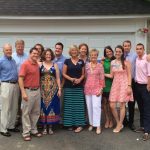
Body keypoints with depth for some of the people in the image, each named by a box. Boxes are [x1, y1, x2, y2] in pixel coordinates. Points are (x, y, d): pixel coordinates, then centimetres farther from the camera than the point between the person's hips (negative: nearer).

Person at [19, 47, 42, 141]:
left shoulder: (37, 64, 9)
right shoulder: (25, 64, -10)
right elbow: (20, 79, -14)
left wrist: (39, 88, 11)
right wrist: (23, 92, -21)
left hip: (37, 90, 7)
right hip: (28, 91, -7)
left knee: (36, 112, 14)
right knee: (26, 112, 2)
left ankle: (34, 130, 26)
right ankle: (26, 133, 11)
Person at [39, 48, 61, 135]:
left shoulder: (55, 65, 6)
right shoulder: (40, 64, 3)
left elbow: (58, 78, 5)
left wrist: (59, 89, -1)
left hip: (53, 89, 1)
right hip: (43, 89, -1)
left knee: (52, 106, 3)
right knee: (43, 106, 2)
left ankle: (50, 127, 14)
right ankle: (44, 127, 13)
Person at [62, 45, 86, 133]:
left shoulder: (81, 62, 9)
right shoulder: (67, 61, 6)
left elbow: (83, 74, 10)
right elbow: (64, 73, 2)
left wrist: (80, 79, -9)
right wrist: (71, 78, -14)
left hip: (79, 86, 0)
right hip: (68, 86, 0)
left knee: (79, 105, -2)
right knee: (69, 105, 1)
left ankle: (79, 124, 1)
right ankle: (70, 123, 11)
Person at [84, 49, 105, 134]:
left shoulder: (100, 66, 0)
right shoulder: (87, 65, 8)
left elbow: (102, 78, -2)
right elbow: (85, 77, 11)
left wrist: (101, 89, -9)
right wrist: (84, 87, 6)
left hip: (97, 88, -3)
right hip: (88, 88, 4)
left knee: (96, 106, -10)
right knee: (89, 106, 7)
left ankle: (98, 126, -4)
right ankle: (91, 123, 19)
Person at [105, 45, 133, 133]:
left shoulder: (126, 62, -4)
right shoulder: (112, 62, 9)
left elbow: (129, 75, -5)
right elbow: (111, 75, 11)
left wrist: (129, 86, -12)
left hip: (124, 85, -5)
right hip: (115, 84, 5)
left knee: (122, 105, 1)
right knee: (112, 106, 1)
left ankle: (120, 125, 15)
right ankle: (119, 124, 19)